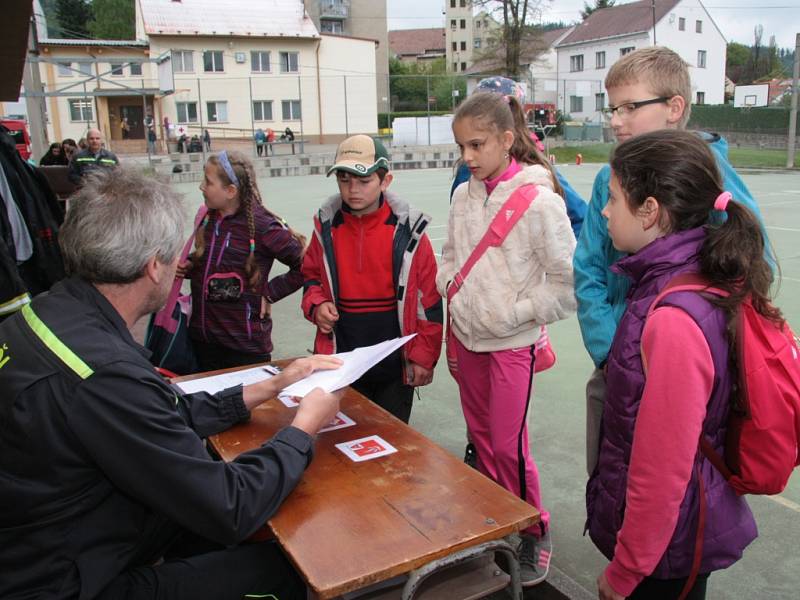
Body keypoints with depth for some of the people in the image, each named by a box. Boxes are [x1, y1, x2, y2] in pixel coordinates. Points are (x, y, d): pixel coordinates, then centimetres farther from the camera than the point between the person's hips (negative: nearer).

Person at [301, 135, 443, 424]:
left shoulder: (407, 229, -9)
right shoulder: (326, 226, -1)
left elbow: (428, 298, -5)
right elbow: (311, 276, 14)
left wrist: (424, 356, -5)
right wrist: (317, 304, -7)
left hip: (395, 363, -2)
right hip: (341, 360, 3)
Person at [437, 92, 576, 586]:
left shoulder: (539, 201, -17)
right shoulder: (464, 196, 3)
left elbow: (569, 281, -15)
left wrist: (514, 313, -14)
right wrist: (453, 296, 2)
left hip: (512, 344, -6)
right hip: (468, 338, 6)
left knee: (509, 446, -1)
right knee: (481, 438, 17)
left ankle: (535, 531, 24)